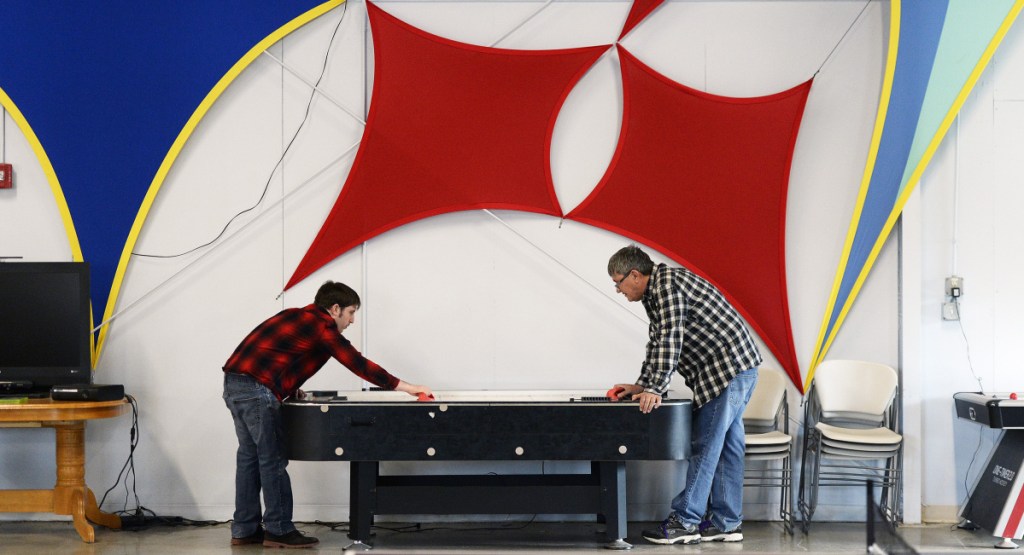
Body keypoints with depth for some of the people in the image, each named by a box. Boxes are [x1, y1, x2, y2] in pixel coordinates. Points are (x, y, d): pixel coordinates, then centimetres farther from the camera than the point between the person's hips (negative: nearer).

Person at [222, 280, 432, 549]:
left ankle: (244, 530, 17)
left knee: (249, 456, 13)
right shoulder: (323, 326, -4)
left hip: (234, 383, 9)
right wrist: (406, 387, -3)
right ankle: (278, 530, 2)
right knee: (273, 460, -2)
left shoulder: (294, 316, 22)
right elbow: (358, 364, -6)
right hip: (257, 390, -9)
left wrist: (289, 387, 16)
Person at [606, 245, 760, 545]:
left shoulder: (667, 284, -15)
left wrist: (655, 389, -24)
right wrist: (641, 386, 16)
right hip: (738, 367, 11)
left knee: (706, 445, -8)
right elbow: (657, 344, 24)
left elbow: (670, 341, -22)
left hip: (729, 368, -11)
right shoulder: (656, 293, 19)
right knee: (725, 445, 10)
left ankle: (685, 522, -5)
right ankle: (726, 523, 12)